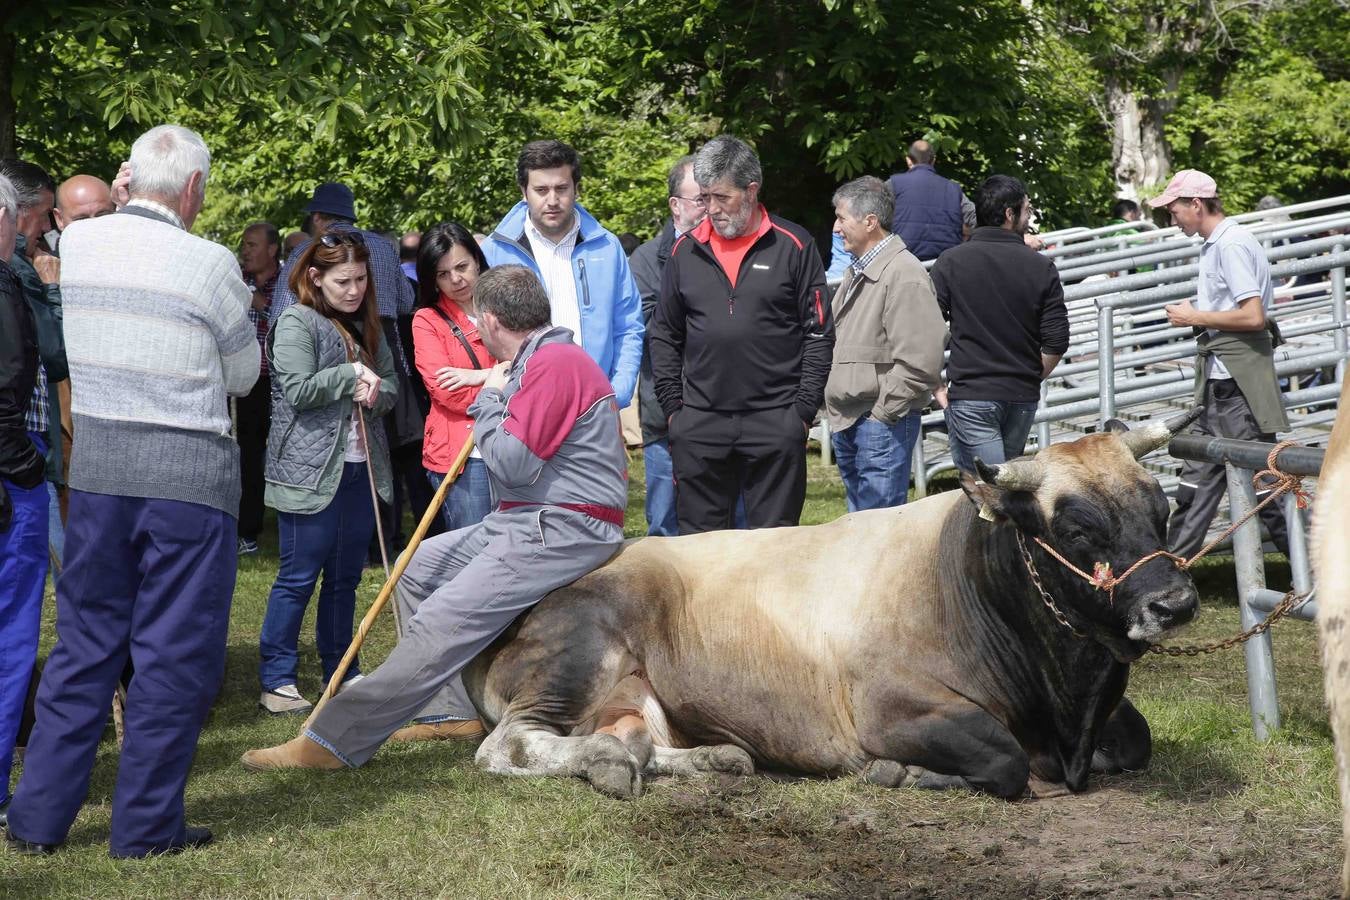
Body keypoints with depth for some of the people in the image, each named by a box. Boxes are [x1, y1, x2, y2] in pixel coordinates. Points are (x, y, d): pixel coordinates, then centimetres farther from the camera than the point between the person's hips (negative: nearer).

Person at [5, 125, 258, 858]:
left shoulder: (76, 242, 1)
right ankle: (146, 826, 11)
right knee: (174, 655, 6)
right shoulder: (208, 264, -12)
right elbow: (244, 377, 2)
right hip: (187, 473, -5)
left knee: (84, 643, 14)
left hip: (97, 463, 5)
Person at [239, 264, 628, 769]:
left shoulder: (554, 364, -15)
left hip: (563, 531, -11)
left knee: (443, 625, -18)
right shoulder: (545, 359, 20)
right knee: (419, 566, 18)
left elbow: (512, 464, -19)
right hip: (527, 522, 11)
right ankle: (452, 710, 16)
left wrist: (489, 401, -5)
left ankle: (334, 743, -23)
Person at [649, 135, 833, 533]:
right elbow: (664, 336, 15)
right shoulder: (685, 251, 9)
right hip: (699, 424, 3)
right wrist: (672, 406, 6)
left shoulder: (793, 246, 0)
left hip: (776, 423, -3)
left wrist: (804, 410, -5)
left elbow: (819, 333, 1)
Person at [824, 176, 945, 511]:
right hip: (847, 422, 10)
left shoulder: (904, 275, -15)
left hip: (882, 424, -10)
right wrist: (836, 408, 17)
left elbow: (920, 363, -20)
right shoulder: (857, 272, 16)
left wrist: (882, 414, -16)